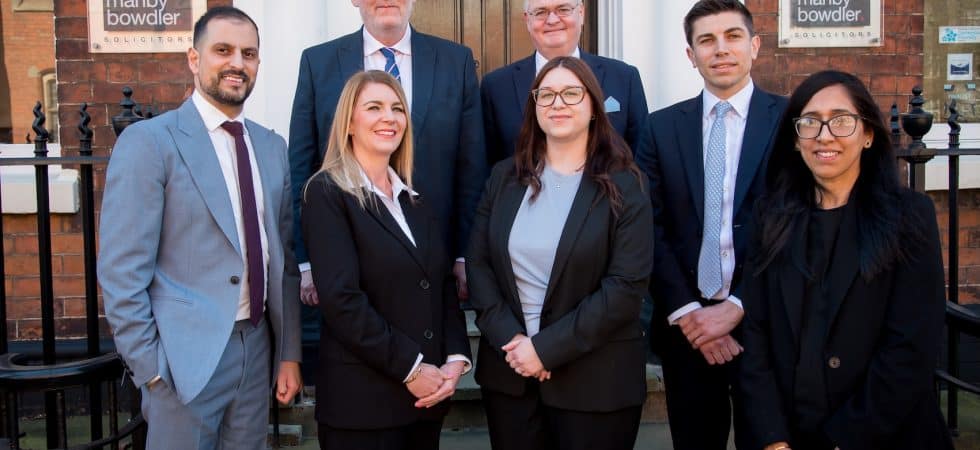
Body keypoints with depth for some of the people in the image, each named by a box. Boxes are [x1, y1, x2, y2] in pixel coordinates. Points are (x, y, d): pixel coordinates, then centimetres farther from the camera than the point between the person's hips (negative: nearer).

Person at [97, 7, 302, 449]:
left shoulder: (271, 146, 9)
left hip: (258, 348, 5)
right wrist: (151, 369, -12)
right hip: (187, 356, -5)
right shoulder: (148, 141, -9)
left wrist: (289, 353, 8)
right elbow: (122, 272, -11)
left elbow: (284, 258, 10)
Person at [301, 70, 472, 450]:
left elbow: (444, 285, 10)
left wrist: (456, 358, -4)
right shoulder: (327, 193, -7)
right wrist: (410, 368, -16)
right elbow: (342, 299, -17)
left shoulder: (414, 199, 13)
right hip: (361, 399, -6)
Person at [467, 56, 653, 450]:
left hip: (595, 380, -3)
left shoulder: (623, 187, -6)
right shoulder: (505, 177, 5)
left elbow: (627, 286, -13)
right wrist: (508, 338, -11)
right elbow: (477, 263, 2)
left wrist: (547, 349, -16)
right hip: (508, 372, 3)